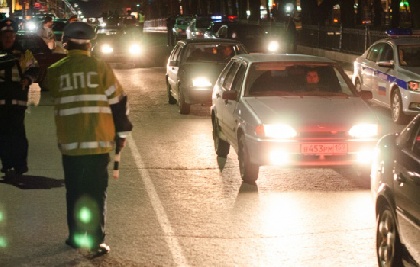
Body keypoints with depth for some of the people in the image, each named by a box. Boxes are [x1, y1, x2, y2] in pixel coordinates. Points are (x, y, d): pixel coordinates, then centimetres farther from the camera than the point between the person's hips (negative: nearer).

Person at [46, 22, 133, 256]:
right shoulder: (100, 67, -4)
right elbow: (118, 101, -1)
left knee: (74, 191, 14)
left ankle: (76, 236, 20)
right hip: (98, 141, -2)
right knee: (96, 192, 4)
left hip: (69, 142, 2)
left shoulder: (56, 71, 0)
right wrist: (122, 132, 10)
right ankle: (97, 240, 1)